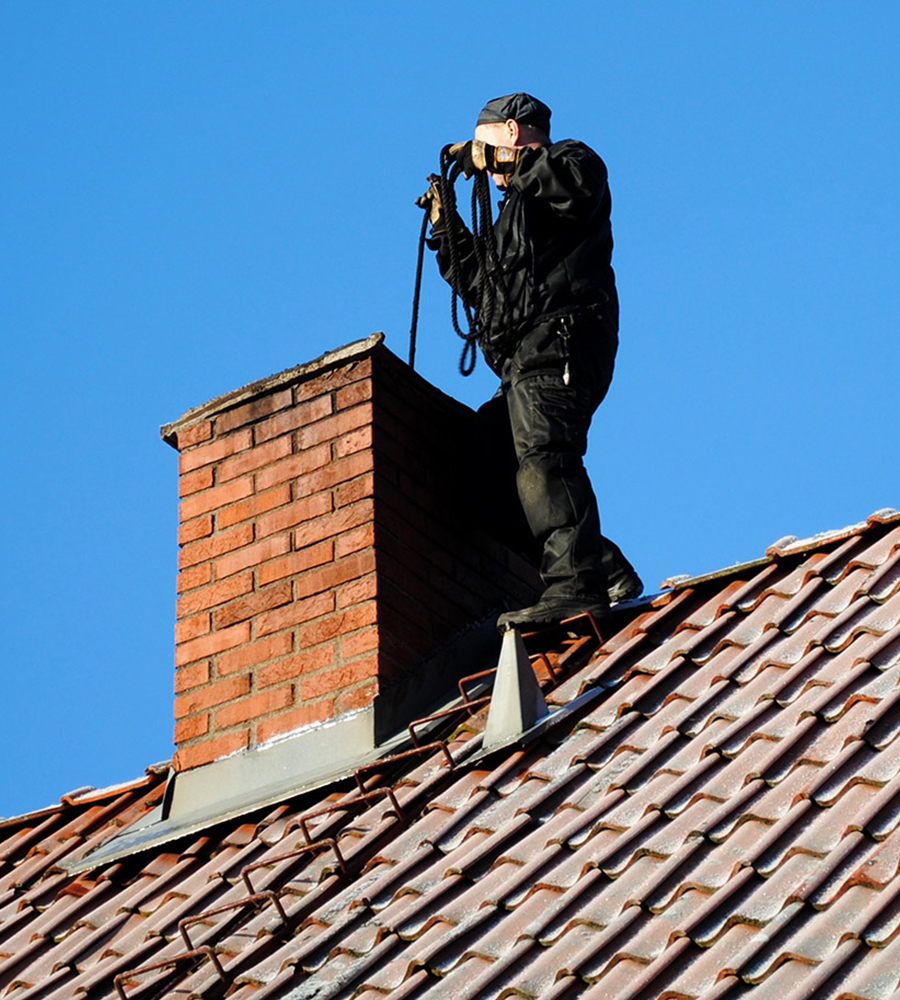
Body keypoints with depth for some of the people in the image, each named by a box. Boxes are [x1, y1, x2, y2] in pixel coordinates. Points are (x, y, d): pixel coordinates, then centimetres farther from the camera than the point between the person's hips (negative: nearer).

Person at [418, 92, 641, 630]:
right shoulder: (518, 208, 38)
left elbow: (578, 186, -16)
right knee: (498, 474, -1)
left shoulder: (571, 159, 11)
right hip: (524, 359, 10)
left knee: (541, 455, -28)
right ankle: (609, 573, -5)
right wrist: (447, 225, 32)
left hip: (559, 338, -10)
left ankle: (575, 585, -42)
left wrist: (502, 160, -8)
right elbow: (481, 287, 38)